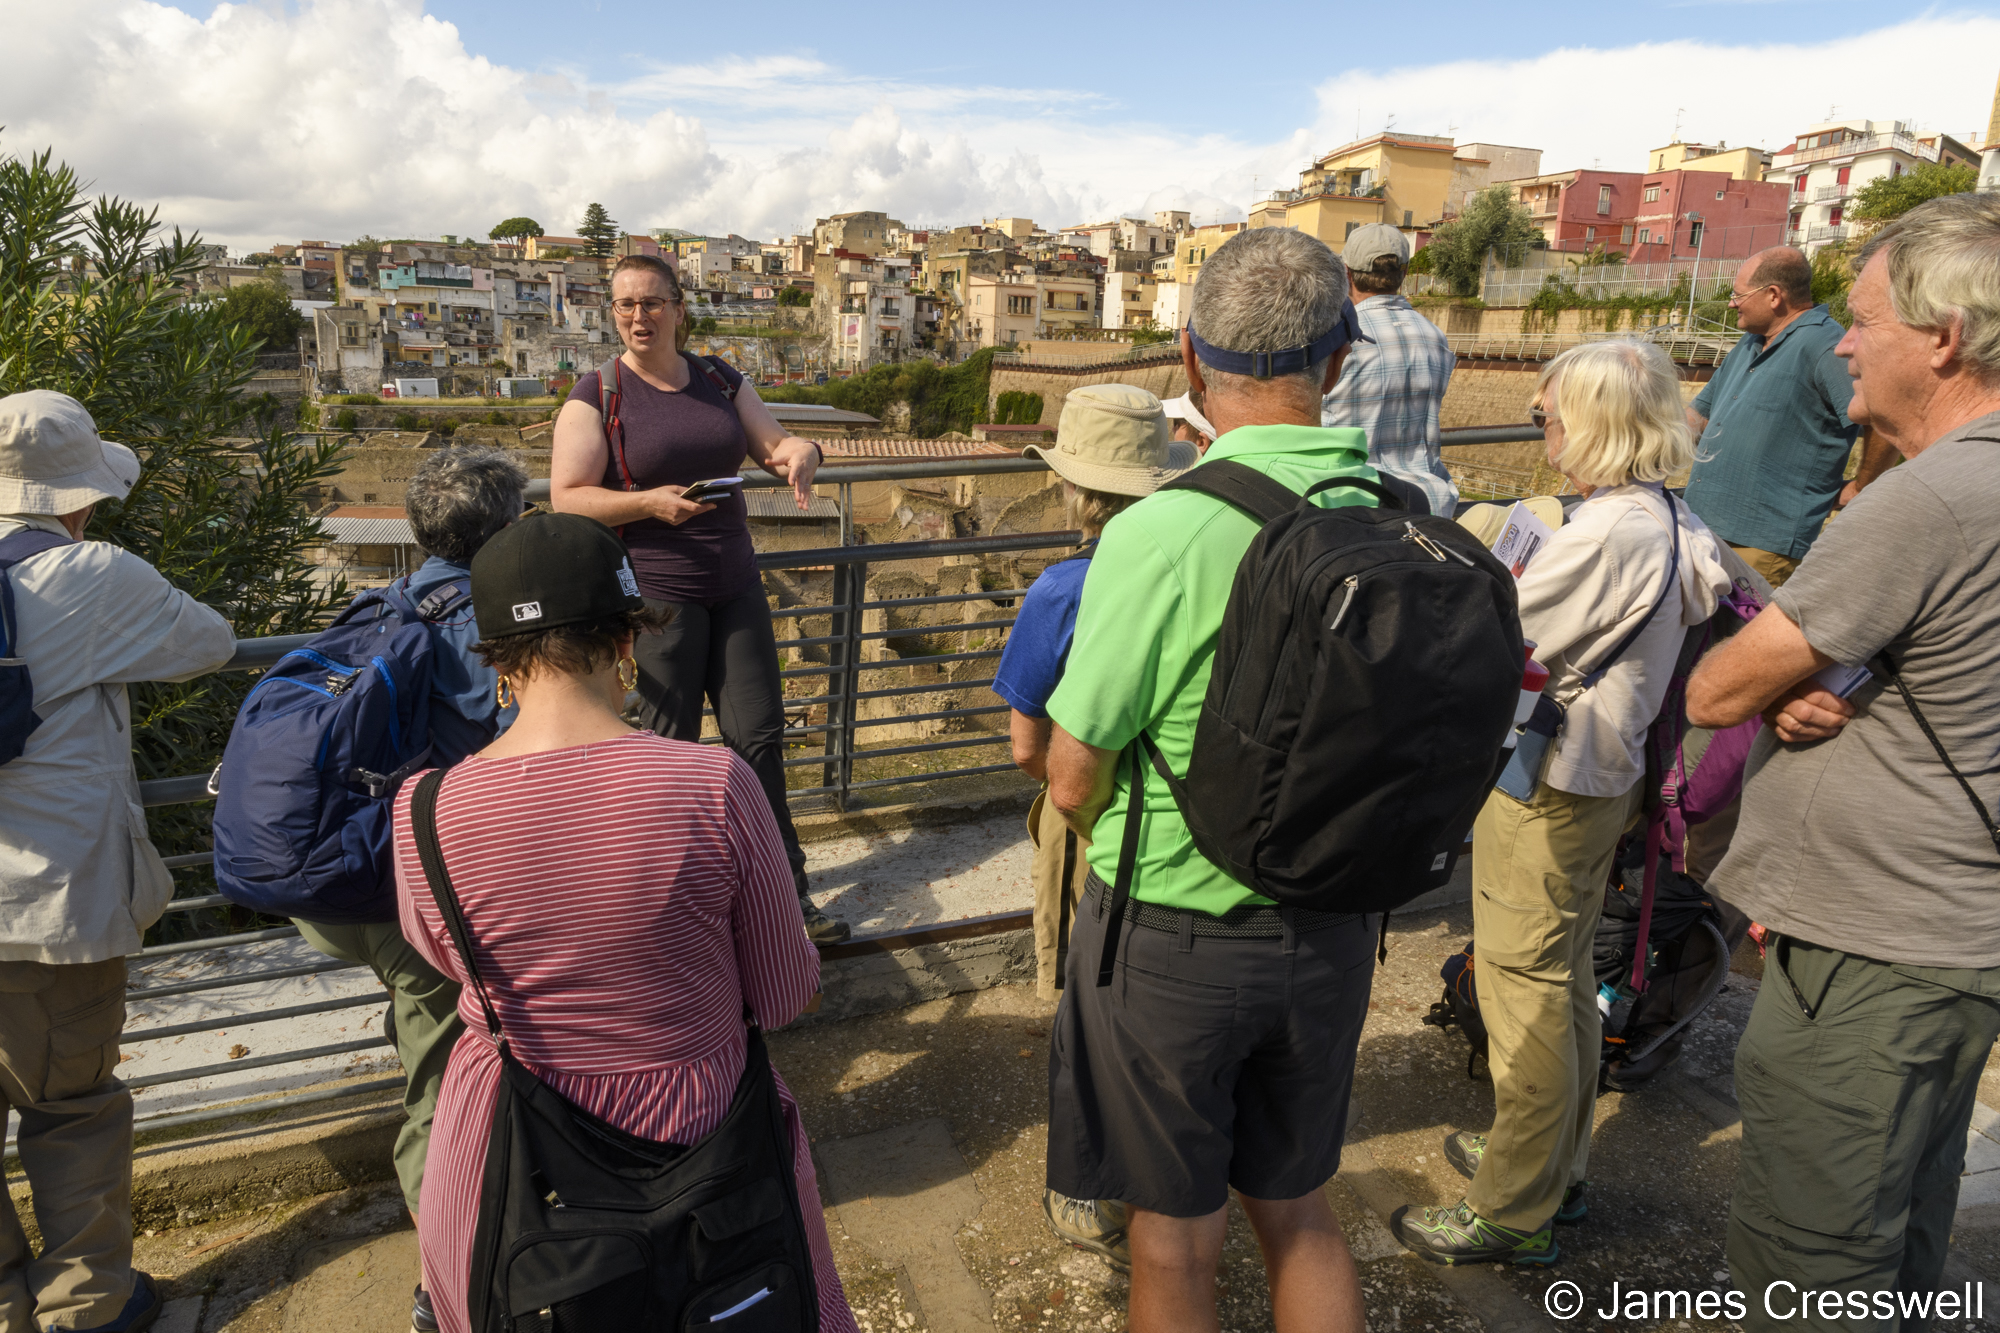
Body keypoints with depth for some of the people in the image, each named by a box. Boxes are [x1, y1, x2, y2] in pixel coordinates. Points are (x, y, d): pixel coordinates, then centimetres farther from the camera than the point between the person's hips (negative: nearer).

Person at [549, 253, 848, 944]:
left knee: (761, 733, 3)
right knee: (671, 746, 1)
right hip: (656, 592, -4)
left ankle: (785, 887, 14)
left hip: (735, 582, 5)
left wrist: (800, 452, -12)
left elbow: (773, 441, 12)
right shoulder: (596, 396, -3)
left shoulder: (719, 380, 11)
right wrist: (649, 503, -23)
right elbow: (567, 499, -8)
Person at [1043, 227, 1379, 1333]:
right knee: (1295, 1209, 26)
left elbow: (1072, 783, -16)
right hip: (1336, 931, 5)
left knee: (1175, 1239, 18)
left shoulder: (1158, 536, -24)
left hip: (1173, 932, -5)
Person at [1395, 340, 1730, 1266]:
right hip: (1605, 774, 10)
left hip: (1549, 788, -10)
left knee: (1525, 991, 2)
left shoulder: (1603, 534, -25)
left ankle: (1514, 1214, 18)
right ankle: (1554, 1166, 40)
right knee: (1565, 979, 22)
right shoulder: (1671, 522, 5)